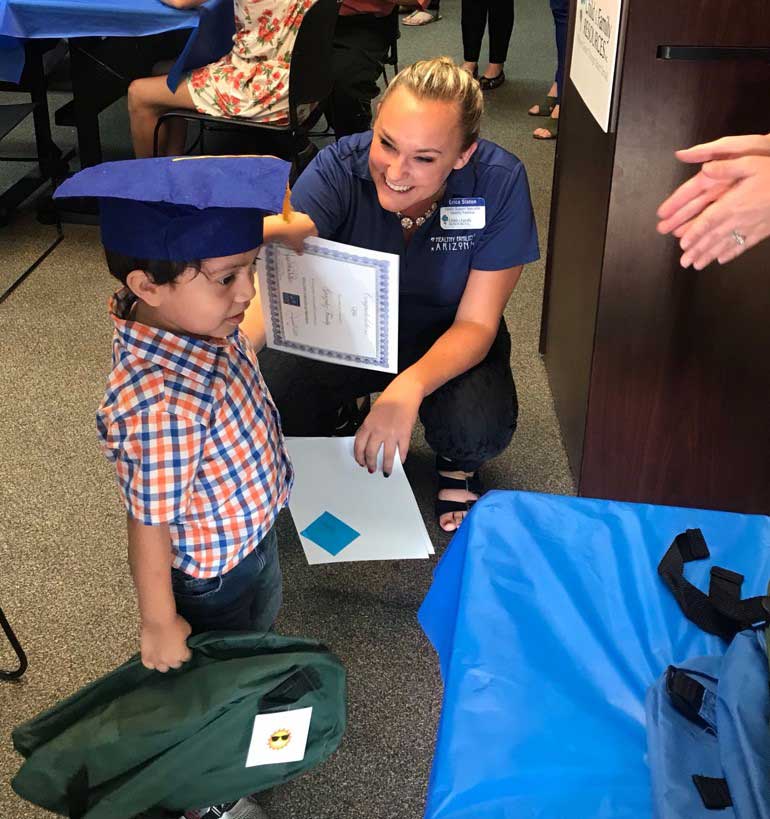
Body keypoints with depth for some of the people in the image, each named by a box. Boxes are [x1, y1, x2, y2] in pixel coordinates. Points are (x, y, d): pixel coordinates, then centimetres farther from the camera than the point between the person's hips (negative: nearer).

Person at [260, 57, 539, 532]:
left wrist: (411, 386, -43)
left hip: (446, 341, -1)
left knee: (479, 431, -32)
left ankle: (458, 466, 8)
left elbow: (475, 323, -23)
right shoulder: (340, 168, -25)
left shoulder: (499, 183, -25)